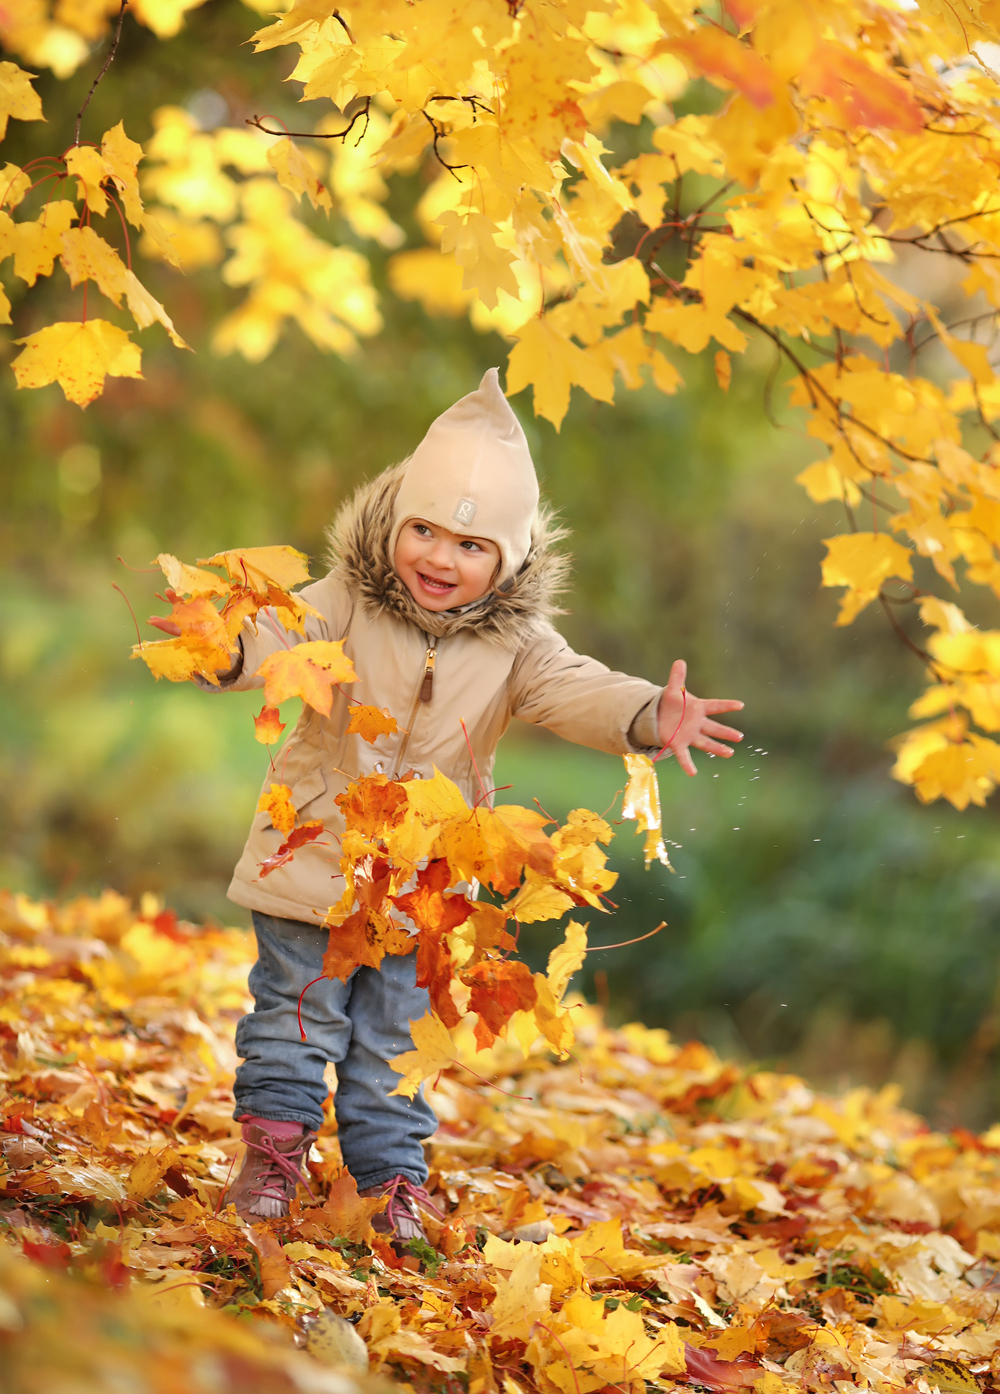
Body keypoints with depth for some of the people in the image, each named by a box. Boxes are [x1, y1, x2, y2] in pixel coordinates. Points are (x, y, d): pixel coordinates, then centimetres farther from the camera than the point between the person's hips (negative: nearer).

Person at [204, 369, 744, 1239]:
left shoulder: (514, 642, -6)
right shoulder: (347, 605, -12)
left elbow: (574, 691, -16)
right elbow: (282, 637, -25)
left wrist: (648, 717, -36)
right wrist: (228, 651, -48)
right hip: (315, 854, -1)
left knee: (397, 1033, 11)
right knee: (297, 1009, 8)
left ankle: (393, 1174, 21)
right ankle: (274, 1146, 22)